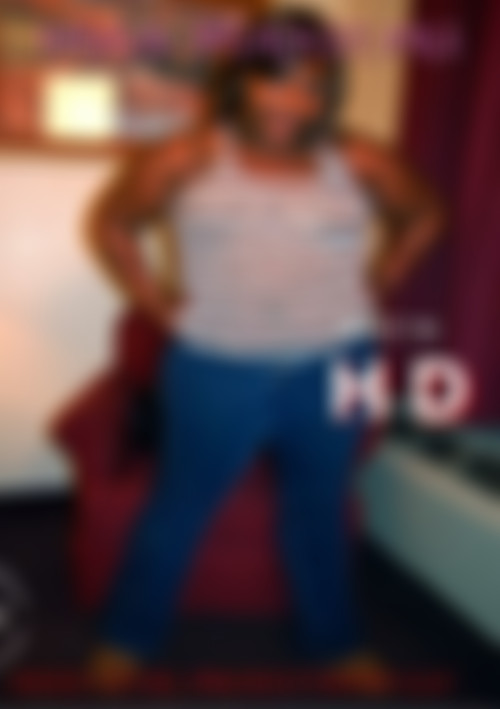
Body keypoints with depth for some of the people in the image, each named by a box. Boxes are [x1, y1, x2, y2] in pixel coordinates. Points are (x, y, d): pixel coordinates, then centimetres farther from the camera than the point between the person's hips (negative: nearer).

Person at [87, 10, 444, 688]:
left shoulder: (360, 165, -2)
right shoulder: (187, 160, -6)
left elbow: (424, 215, 16)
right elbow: (111, 222, 7)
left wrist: (381, 279, 6)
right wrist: (153, 297, 0)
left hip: (334, 370, 2)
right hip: (218, 370, -1)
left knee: (319, 508, 17)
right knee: (182, 505, 12)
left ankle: (336, 641, 37)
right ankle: (129, 637, 32)